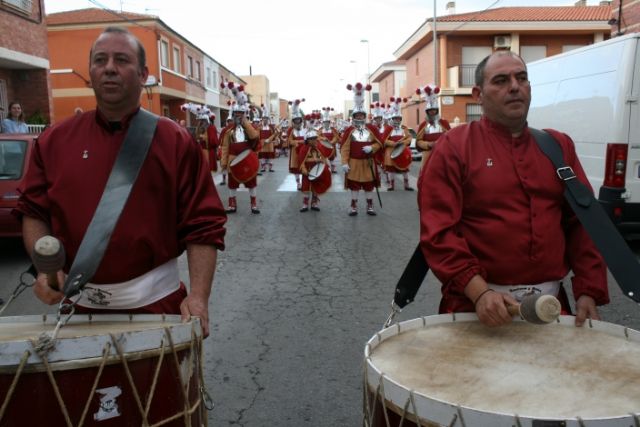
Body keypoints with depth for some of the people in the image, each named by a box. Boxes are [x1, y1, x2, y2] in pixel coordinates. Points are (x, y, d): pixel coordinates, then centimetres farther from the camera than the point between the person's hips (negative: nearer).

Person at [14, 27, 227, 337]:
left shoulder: (175, 141, -8)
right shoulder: (55, 140, 1)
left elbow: (203, 224, -11)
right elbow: (33, 212, 8)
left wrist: (198, 296, -19)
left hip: (155, 300, -2)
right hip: (78, 301, 3)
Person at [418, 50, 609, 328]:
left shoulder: (558, 146, 10)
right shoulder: (454, 147, -6)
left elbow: (582, 222, 9)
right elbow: (438, 230, -13)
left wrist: (589, 292, 0)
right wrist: (479, 291, -22)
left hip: (551, 303, 5)